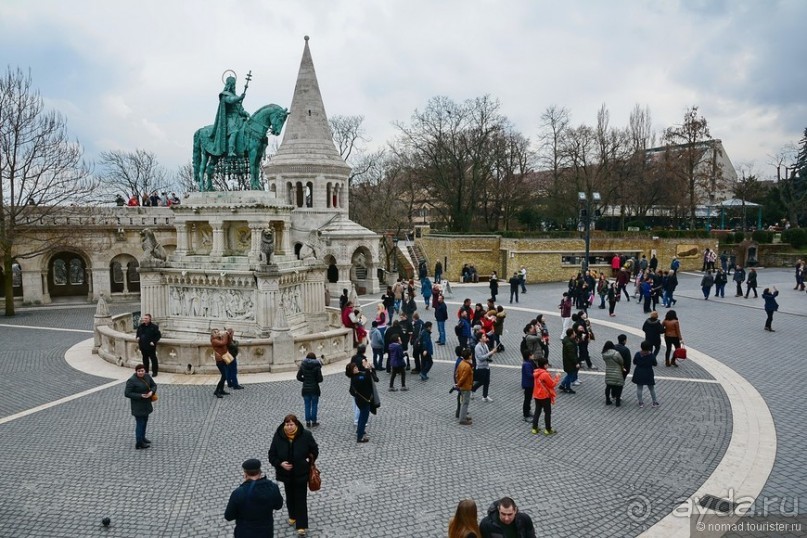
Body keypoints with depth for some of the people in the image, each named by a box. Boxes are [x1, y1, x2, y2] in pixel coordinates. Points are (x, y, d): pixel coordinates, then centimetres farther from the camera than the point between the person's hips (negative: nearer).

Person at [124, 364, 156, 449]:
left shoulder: (147, 376, -1)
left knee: (145, 421, 21)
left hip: (146, 404, 7)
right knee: (140, 423, -3)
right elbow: (127, 393, -19)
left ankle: (142, 438, 38)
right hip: (138, 405, -7)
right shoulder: (132, 380, -20)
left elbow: (154, 385, 7)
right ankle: (139, 443, 5)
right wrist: (140, 396, -24)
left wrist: (151, 392, -14)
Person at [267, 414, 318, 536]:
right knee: (290, 496, 21)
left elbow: (314, 450, -2)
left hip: (301, 473, -3)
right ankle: (293, 516, 45)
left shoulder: (306, 435, -18)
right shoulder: (278, 436, -15)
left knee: (301, 498, 2)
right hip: (286, 473, 3)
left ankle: (301, 525, 10)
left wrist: (309, 461, -13)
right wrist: (280, 463, -20)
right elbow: (272, 455, -6)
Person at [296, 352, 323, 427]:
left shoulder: (303, 366, -3)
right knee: (314, 406, 9)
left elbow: (298, 377, 0)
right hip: (314, 389, -2)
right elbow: (320, 379, -13)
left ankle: (308, 422, 13)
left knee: (307, 406, 10)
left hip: (305, 389, 2)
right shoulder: (317, 366, -11)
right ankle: (314, 422, 13)